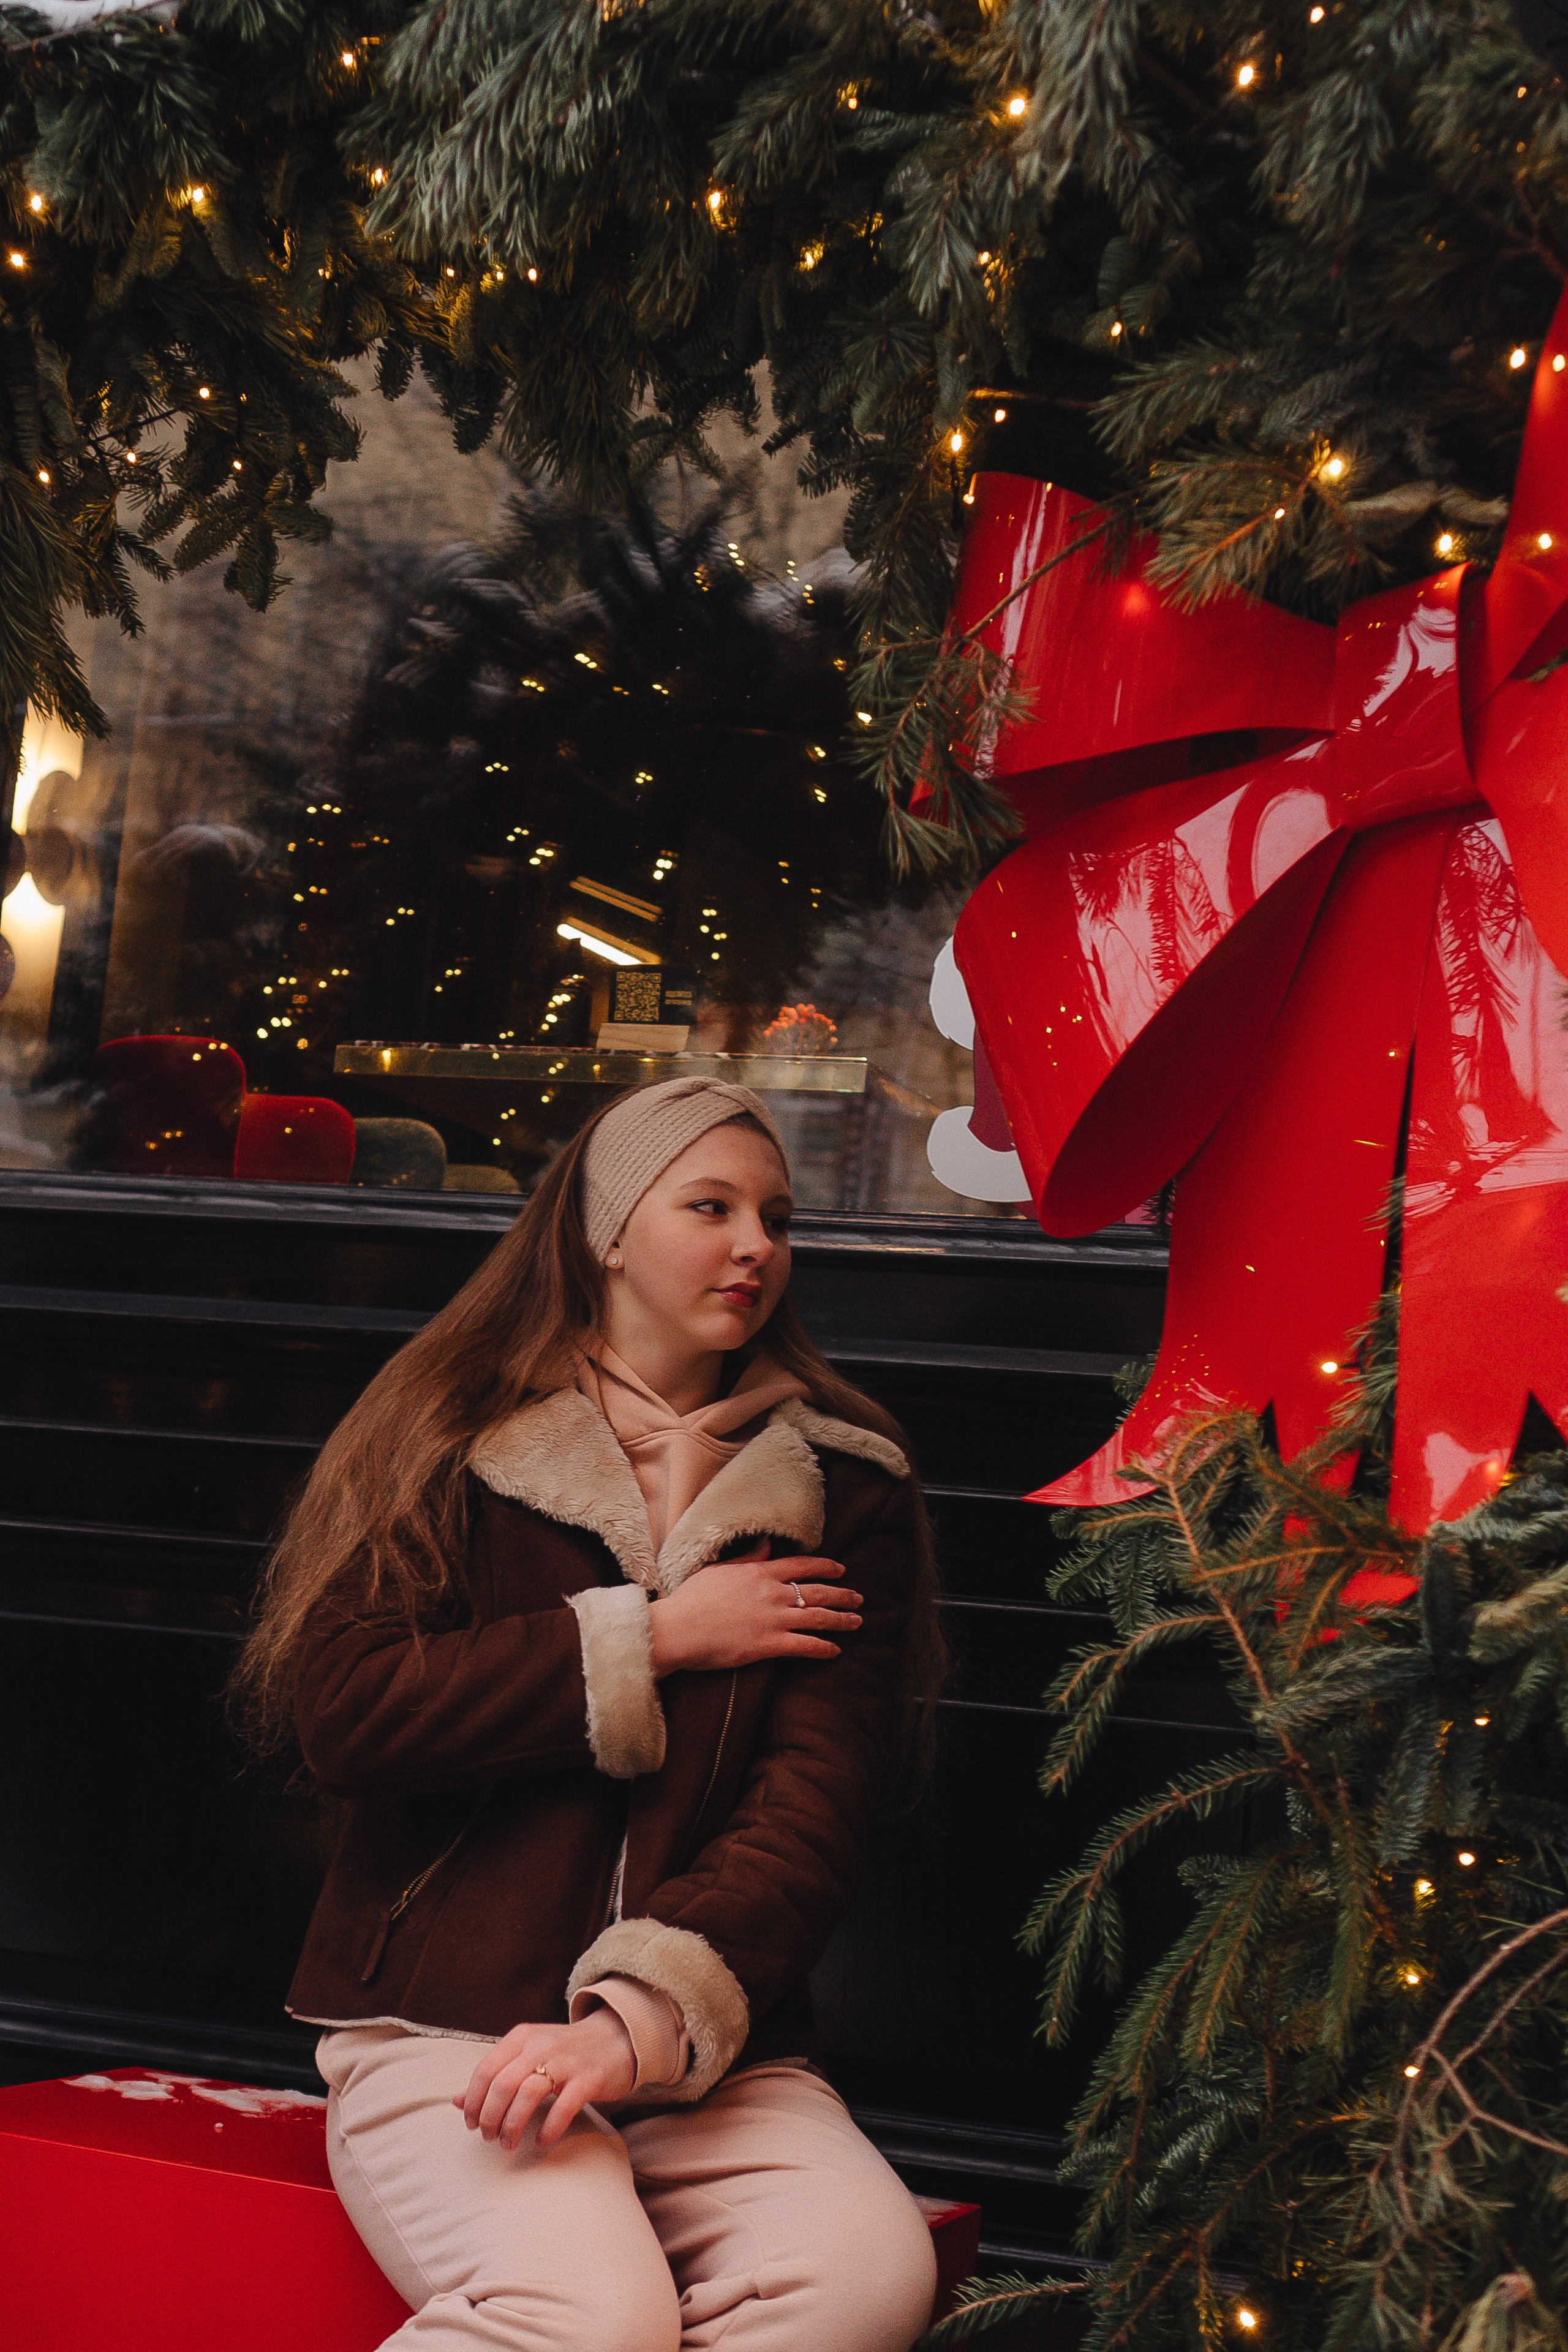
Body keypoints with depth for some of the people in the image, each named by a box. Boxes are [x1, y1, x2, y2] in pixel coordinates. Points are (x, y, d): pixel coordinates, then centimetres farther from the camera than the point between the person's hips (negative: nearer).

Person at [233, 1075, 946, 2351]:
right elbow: (341, 1710, -7)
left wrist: (643, 2020, -19)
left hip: (713, 2046, 3)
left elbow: (817, 1802, -2)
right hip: (445, 2028, -2)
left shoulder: (839, 1482, 9)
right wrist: (653, 1639, -7)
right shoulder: (455, 1433, 7)